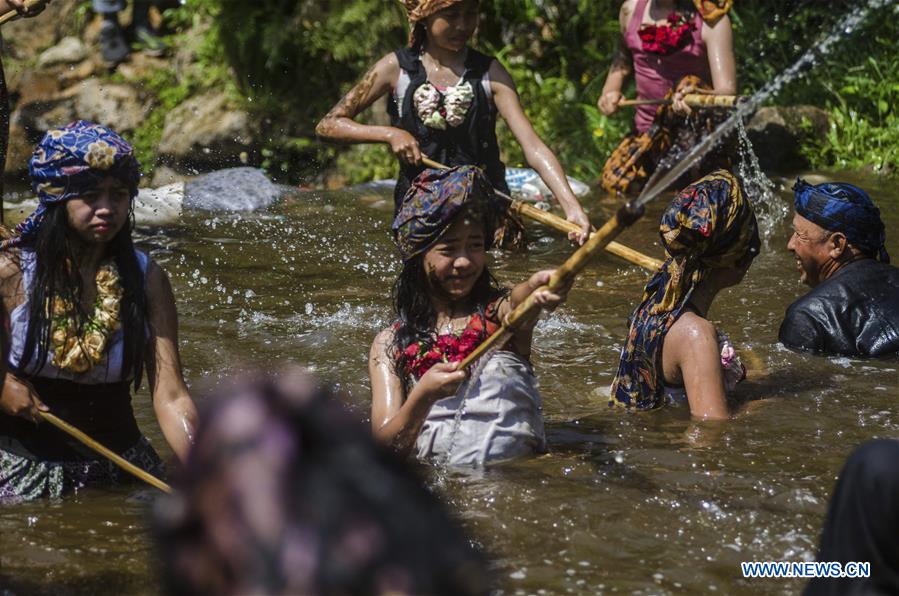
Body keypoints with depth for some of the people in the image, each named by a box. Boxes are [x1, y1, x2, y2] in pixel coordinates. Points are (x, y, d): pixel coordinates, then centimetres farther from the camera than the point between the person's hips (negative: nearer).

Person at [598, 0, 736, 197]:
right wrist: (610, 90, 8)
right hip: (647, 130, 5)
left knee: (688, 85, -33)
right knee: (615, 183, -11)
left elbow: (727, 94, -23)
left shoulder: (712, 20, -12)